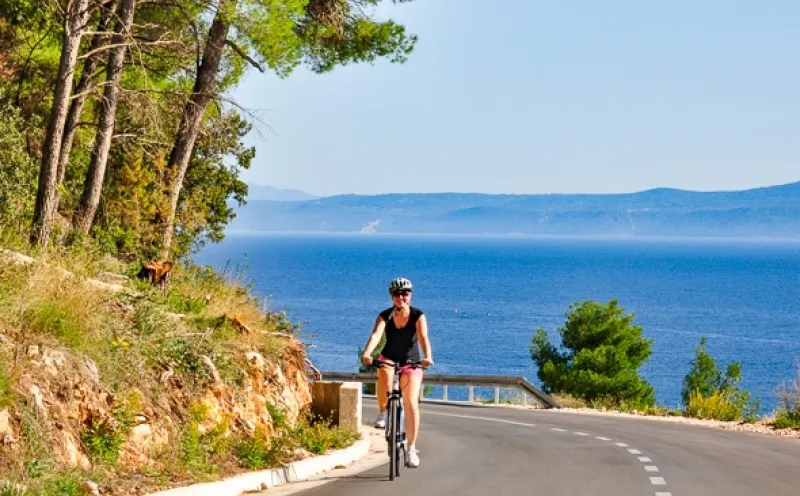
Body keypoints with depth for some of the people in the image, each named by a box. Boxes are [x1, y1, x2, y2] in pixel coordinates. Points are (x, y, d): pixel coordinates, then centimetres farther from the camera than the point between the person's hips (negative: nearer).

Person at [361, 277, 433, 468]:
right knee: (385, 377, -37)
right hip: (388, 359, 0)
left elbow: (423, 337, -29)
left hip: (411, 364, 0)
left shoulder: (418, 316, -13)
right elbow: (376, 334, -29)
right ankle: (383, 413, -14)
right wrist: (367, 353, -49)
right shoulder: (385, 316, -12)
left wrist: (428, 357, -48)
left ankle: (411, 450, -4)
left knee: (411, 404, -12)